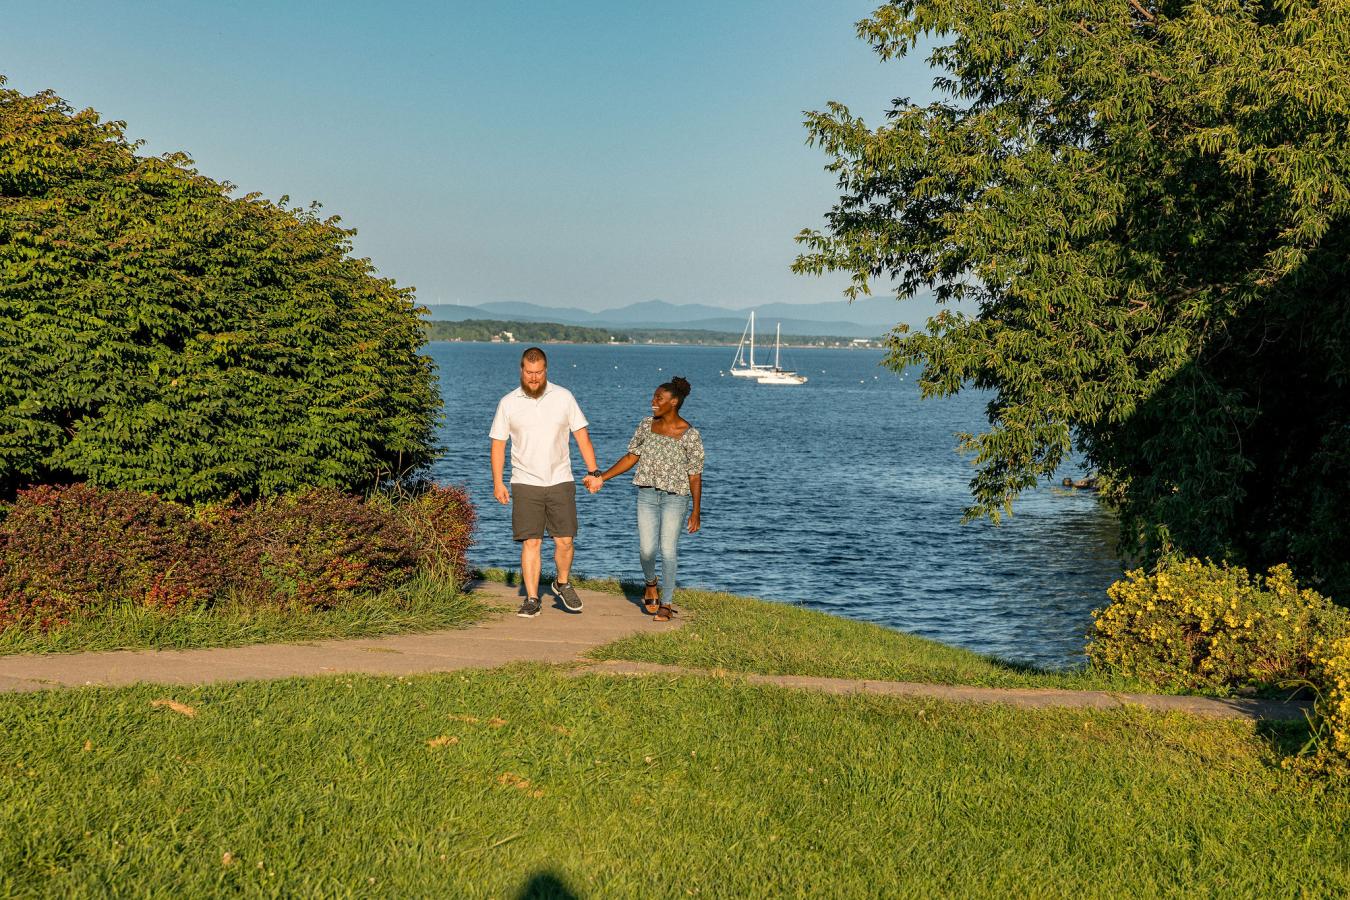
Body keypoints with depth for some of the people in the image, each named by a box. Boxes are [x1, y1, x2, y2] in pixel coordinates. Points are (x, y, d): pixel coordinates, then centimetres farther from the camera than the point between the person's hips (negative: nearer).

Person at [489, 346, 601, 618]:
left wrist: (594, 471, -1)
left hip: (560, 482, 1)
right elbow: (498, 444, 5)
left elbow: (581, 435, 5)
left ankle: (563, 584, 25)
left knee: (565, 540, 0)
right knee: (531, 542, -4)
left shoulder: (564, 397, 2)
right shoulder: (508, 403, 2)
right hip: (526, 484, -1)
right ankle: (531, 600, 3)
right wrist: (497, 482, -1)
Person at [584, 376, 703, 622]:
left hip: (675, 497, -3)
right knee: (646, 549, -3)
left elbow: (695, 475, -7)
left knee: (668, 550, -4)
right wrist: (601, 478, 6)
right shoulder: (646, 425, 4)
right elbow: (631, 457, 10)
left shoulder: (690, 435, -8)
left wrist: (696, 511, -9)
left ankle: (666, 603, 9)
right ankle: (651, 584, 28)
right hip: (647, 494, 3)